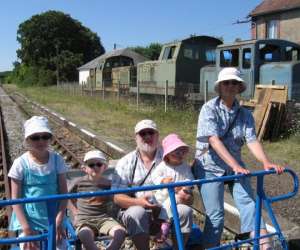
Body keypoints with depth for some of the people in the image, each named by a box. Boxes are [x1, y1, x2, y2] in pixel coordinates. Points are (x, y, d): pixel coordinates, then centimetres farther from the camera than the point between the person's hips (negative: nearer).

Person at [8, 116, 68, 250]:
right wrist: (26, 228, -13)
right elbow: (16, 199, -8)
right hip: (28, 220, -2)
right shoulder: (20, 163, -11)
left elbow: (63, 193, -4)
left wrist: (59, 221, -12)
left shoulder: (57, 160, -6)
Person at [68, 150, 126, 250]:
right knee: (84, 234, -38)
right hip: (84, 219, -2)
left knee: (121, 232, -27)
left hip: (104, 218, 2)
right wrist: (75, 213, 7)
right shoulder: (79, 182, 4)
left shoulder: (109, 183, 6)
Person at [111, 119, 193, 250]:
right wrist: (139, 202, -24)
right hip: (136, 208, -1)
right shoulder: (126, 162, 2)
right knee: (137, 213, -33)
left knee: (185, 211, -25)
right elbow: (117, 197, -5)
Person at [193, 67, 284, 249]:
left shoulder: (245, 114, 3)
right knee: (216, 215, -3)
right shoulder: (209, 109, -11)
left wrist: (266, 162, -28)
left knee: (249, 204, -8)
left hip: (236, 166, 4)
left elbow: (252, 140, -9)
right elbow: (214, 140, -23)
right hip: (210, 167, -4)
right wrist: (235, 165, -34)